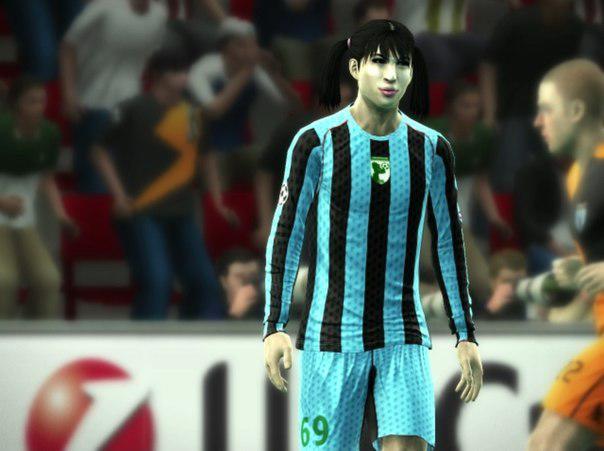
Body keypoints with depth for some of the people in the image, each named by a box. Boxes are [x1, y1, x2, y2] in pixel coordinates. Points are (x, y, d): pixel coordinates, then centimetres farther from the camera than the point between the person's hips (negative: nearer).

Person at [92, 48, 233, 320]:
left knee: (204, 282, 3)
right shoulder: (134, 111, -6)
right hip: (140, 214, -6)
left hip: (181, 214, 6)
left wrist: (217, 200, 21)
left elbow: (205, 157, 26)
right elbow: (102, 152, 0)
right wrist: (119, 195, -9)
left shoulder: (193, 114, 10)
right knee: (156, 282, -17)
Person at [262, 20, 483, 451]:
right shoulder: (317, 142, -7)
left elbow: (450, 243, 9)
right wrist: (274, 327, -9)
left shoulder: (432, 149, 2)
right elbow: (285, 235, -3)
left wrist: (466, 335, 9)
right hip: (331, 340, -2)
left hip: (403, 340, 2)